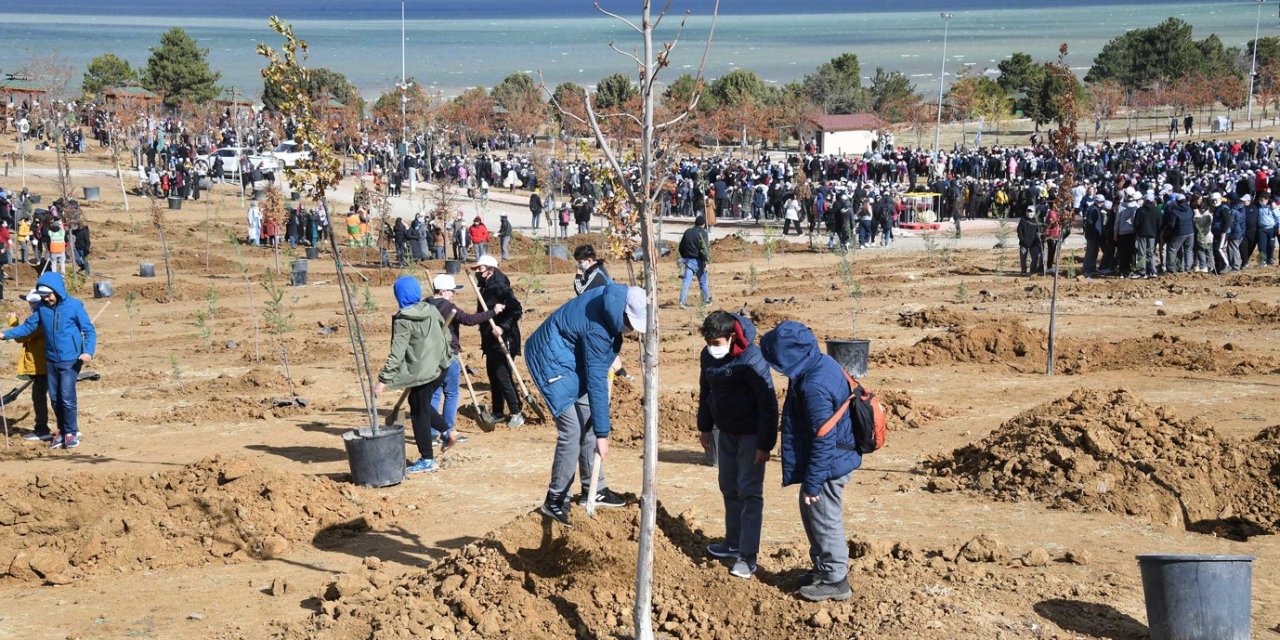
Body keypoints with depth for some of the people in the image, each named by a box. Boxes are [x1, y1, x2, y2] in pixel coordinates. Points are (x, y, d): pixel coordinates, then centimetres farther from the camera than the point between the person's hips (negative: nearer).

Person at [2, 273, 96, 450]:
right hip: (51, 360, 5)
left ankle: (71, 432, 6)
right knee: (55, 398, 10)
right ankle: (62, 431, 24)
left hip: (70, 360, -5)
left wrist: (88, 352, -23)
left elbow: (89, 330, -9)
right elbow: (28, 326, 8)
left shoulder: (74, 306, -11)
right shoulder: (42, 307, 1)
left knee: (67, 397, -9)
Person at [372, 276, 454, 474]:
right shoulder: (431, 310, 3)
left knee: (419, 413, 4)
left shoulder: (403, 320, -16)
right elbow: (444, 333, 15)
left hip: (421, 372, -7)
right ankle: (448, 432, 22)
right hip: (439, 367, 7)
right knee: (421, 405, 26)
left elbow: (397, 353, -21)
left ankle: (427, 460, 9)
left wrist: (383, 380, -20)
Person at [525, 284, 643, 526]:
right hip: (553, 361, -9)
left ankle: (594, 489, 21)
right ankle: (555, 500, -5)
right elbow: (596, 383, -30)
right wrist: (602, 434, -27)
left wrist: (610, 358, 5)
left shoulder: (617, 296, -11)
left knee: (589, 424, 10)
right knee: (572, 430, -14)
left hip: (574, 358, 9)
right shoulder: (596, 330, -34)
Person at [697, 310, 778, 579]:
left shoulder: (751, 360, -25)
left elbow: (768, 403, -22)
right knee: (729, 489, 16)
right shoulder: (708, 356, -4)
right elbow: (706, 391, 13)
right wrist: (704, 427, 16)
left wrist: (765, 444, -22)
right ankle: (734, 543, 29)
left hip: (750, 434, -7)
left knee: (749, 492, -7)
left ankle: (747, 556, -6)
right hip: (725, 431, 7)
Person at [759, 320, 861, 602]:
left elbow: (824, 441, -26)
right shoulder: (824, 364, 2)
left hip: (828, 464, -10)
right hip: (837, 458, 10)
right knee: (811, 513, 22)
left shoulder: (813, 387, -29)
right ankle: (822, 567, 37)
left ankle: (835, 580, 19)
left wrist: (812, 483, -19)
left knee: (824, 520, 5)